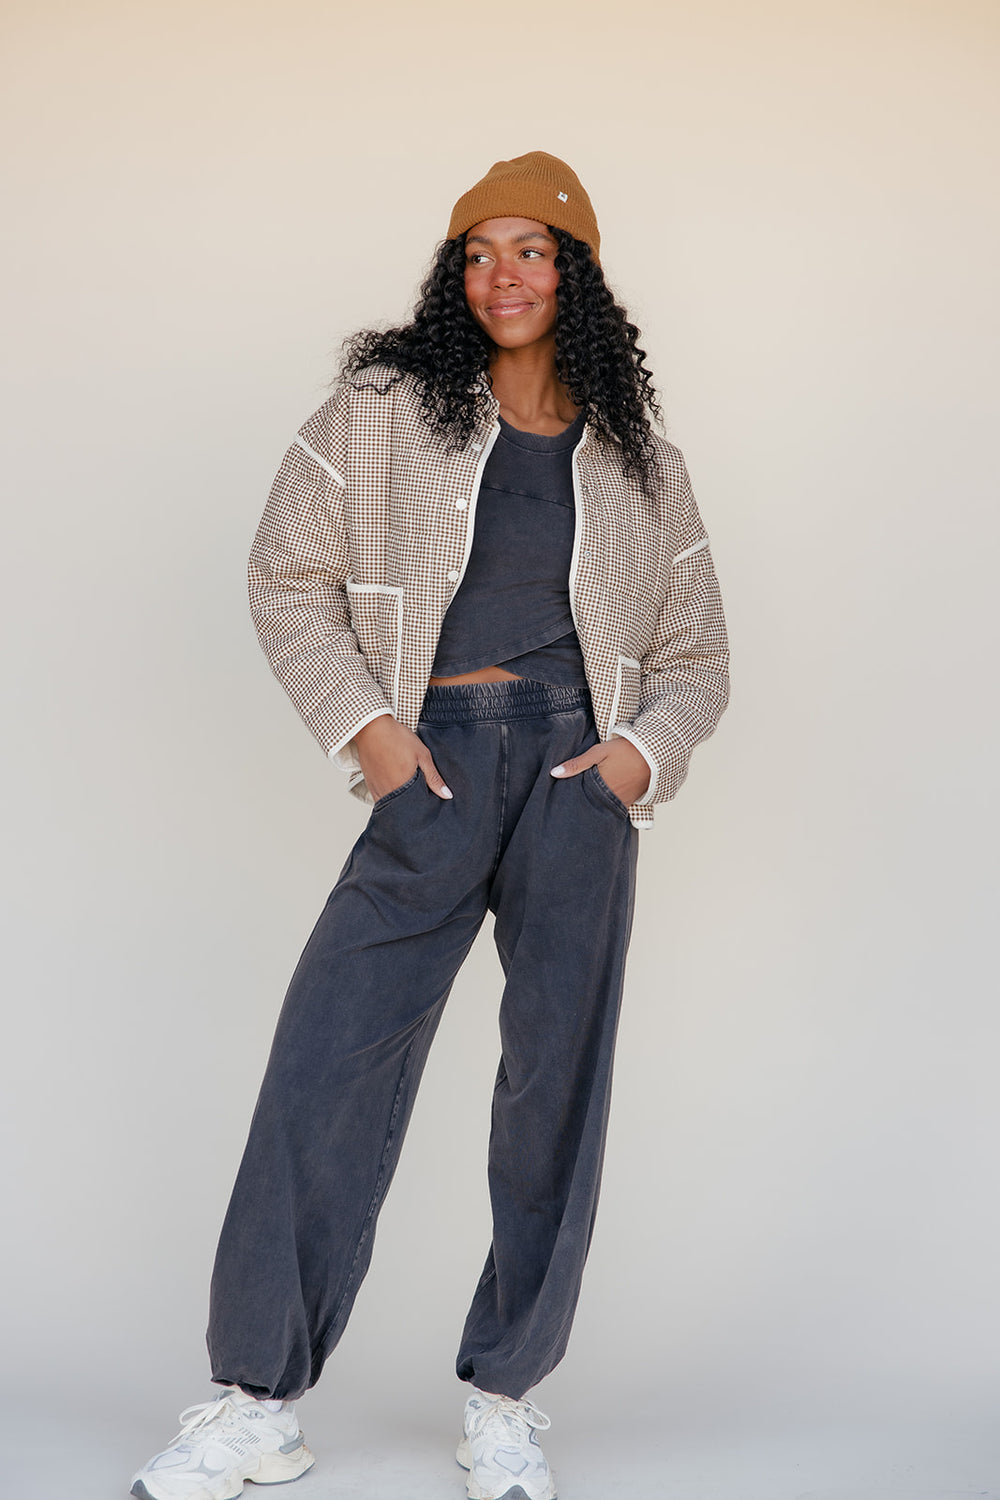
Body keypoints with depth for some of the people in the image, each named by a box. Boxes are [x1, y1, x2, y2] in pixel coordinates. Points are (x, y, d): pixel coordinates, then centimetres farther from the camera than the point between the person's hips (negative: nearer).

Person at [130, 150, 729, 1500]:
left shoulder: (639, 461, 14)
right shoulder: (388, 407, 8)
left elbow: (696, 655, 18)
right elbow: (290, 575, 8)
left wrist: (645, 747, -2)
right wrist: (363, 723, -4)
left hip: (580, 763, 2)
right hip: (435, 764, -1)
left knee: (558, 1070, 0)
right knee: (330, 1050, -8)